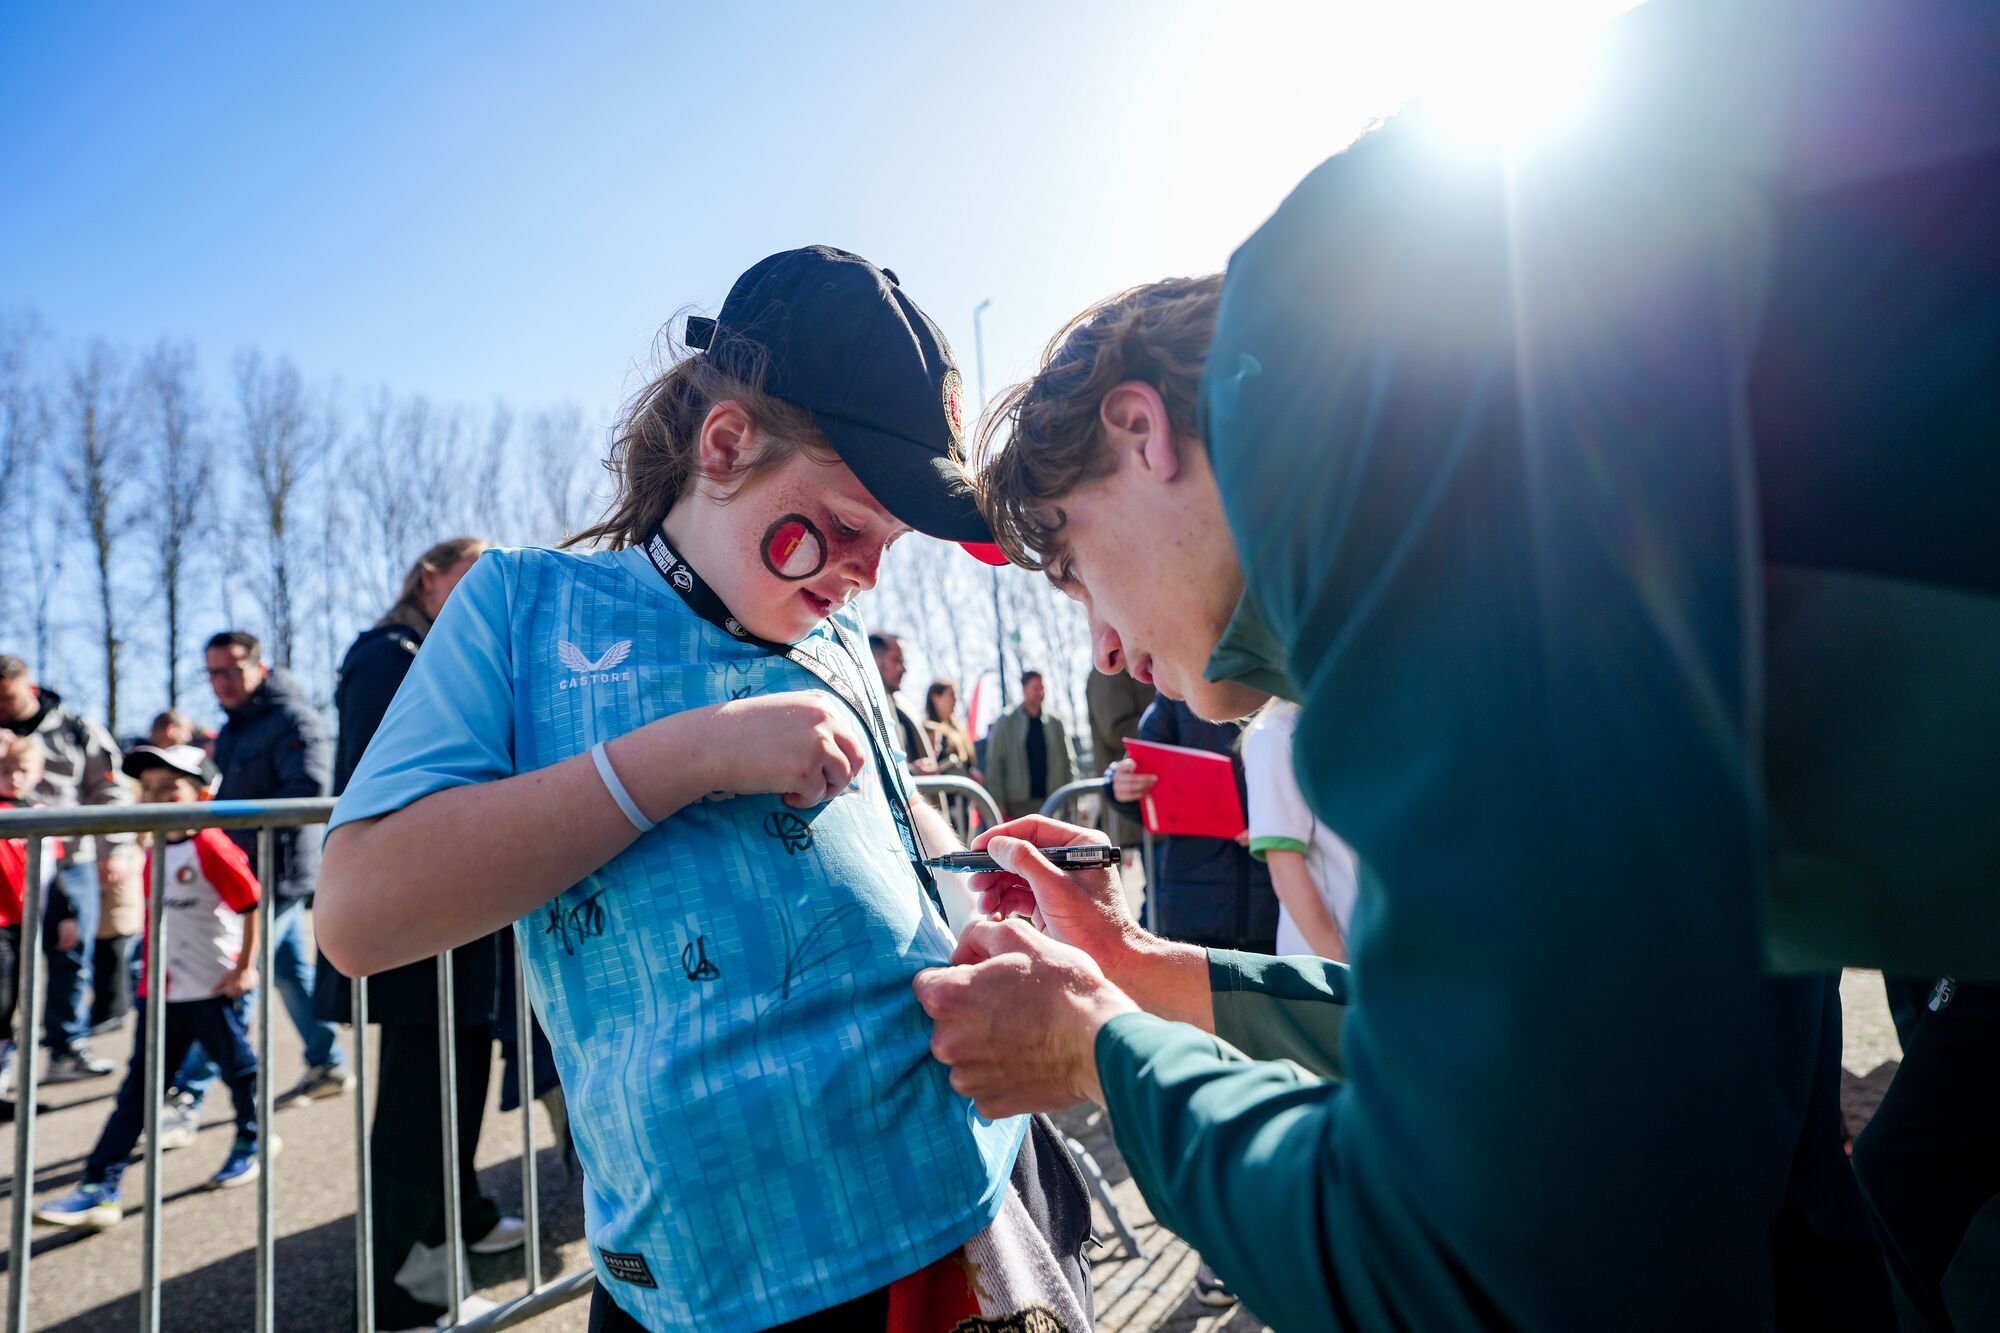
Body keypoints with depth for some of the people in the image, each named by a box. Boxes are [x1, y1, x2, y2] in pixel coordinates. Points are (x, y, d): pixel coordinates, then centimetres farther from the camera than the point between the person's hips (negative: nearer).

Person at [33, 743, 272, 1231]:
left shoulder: (211, 848, -16)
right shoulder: (155, 855, 8)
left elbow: (254, 906, -17)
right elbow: (159, 920, 19)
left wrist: (245, 967, -16)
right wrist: (151, 977, 17)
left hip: (214, 990, -7)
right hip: (161, 993, 7)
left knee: (239, 1069, 12)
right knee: (137, 1089, 6)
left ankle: (251, 1143, 33)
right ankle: (99, 1186, 8)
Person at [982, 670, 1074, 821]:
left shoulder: (1054, 723, 9)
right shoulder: (1006, 723, 0)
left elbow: (1065, 762, 9)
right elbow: (994, 763, -1)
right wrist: (998, 802, -7)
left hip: (1051, 802, 3)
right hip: (1019, 803, -3)